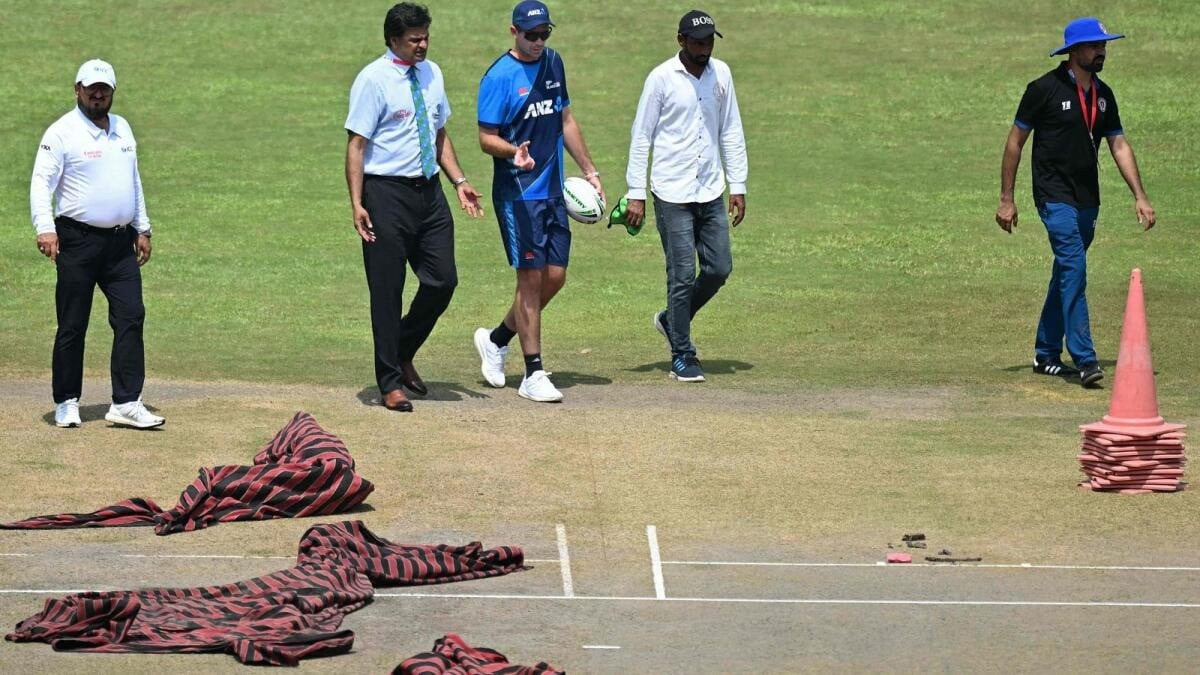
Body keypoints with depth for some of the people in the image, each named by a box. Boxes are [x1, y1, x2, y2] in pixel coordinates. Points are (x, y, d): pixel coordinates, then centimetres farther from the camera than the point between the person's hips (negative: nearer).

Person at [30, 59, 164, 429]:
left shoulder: (122, 129, 14)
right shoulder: (62, 132, -6)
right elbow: (41, 181, -14)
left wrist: (142, 229, 18)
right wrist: (45, 228, -27)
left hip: (120, 243, 6)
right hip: (78, 240, -5)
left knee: (131, 316, -4)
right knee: (72, 325, 0)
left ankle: (126, 403, -5)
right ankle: (66, 402, 10)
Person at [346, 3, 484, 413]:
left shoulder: (431, 74, 11)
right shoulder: (374, 80, -10)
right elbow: (356, 145, -12)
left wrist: (459, 182, 10)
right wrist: (357, 204, -18)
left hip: (429, 191, 6)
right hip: (387, 194, -6)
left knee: (443, 280, 4)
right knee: (387, 290, 0)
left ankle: (403, 354, 26)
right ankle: (390, 382, 8)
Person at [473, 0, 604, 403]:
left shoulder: (553, 63, 10)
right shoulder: (500, 77, -11)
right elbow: (486, 138, -12)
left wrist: (588, 170, 20)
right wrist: (513, 152, -32)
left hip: (553, 191, 7)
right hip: (518, 194, -7)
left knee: (555, 278, 6)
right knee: (532, 278, -7)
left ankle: (496, 340, 26)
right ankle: (533, 375, -1)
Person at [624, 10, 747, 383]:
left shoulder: (721, 74, 6)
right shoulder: (662, 78, -8)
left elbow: (731, 132, 12)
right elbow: (641, 137, -5)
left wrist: (738, 186, 7)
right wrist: (636, 195, -9)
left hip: (711, 194, 5)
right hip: (673, 195, -5)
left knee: (719, 268, 4)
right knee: (683, 275, -4)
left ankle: (672, 320, 28)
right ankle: (682, 356, 5)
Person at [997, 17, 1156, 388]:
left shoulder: (1103, 95, 10)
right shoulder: (1045, 89, -9)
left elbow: (1119, 145, 13)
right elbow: (1015, 141, -4)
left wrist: (1140, 197, 5)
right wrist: (1006, 200, -6)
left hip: (1087, 200, 7)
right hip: (1055, 196, -7)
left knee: (1066, 274, 12)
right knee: (1074, 268, -17)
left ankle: (1046, 355, 22)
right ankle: (1084, 359, -22)